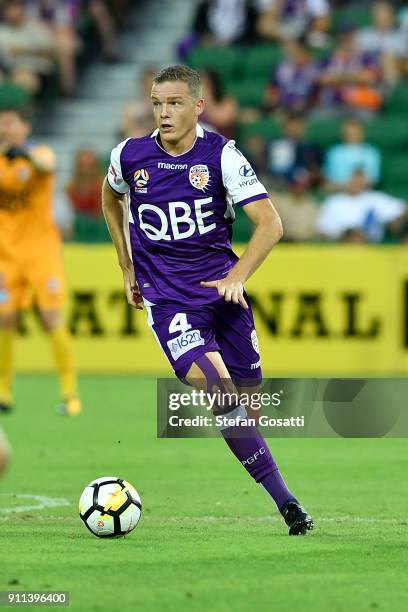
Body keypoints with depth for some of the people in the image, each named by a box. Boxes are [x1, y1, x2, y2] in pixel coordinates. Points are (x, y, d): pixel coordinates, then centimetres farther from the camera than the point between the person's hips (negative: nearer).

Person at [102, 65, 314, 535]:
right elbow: (110, 199, 21)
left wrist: (237, 275, -24)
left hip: (221, 288, 1)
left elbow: (269, 223, -11)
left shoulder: (221, 155, -8)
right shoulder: (129, 156, -3)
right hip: (166, 298, -1)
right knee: (219, 390, -20)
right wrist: (128, 268, 20)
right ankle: (284, 500, -17)